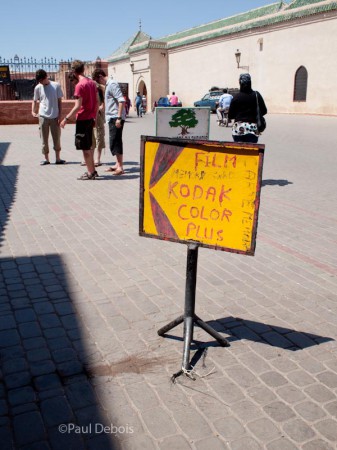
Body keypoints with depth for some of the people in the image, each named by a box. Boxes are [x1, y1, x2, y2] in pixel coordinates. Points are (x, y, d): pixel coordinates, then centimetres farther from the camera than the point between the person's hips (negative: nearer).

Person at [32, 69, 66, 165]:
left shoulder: (56, 86, -1)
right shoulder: (38, 88, 3)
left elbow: (60, 101, 2)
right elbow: (35, 101, 13)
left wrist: (60, 115, -4)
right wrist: (33, 111, -5)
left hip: (54, 117, -1)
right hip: (43, 117, 1)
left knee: (57, 138, 6)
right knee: (44, 139, 4)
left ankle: (58, 158, 15)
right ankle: (46, 159, 12)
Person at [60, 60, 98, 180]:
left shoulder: (80, 85, -16)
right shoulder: (92, 82, 8)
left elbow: (78, 106, -20)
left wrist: (66, 118, -13)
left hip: (82, 119, -8)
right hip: (90, 118, 8)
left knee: (85, 147, -1)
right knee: (88, 146, 17)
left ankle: (90, 173, 3)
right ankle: (92, 170, 21)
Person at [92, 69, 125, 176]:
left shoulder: (112, 84, -11)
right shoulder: (108, 85, 17)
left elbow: (122, 100, -20)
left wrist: (119, 117, -24)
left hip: (115, 118, -10)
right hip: (112, 118, 10)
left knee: (115, 142, -10)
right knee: (115, 142, 13)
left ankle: (120, 167, -8)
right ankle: (117, 165, 21)